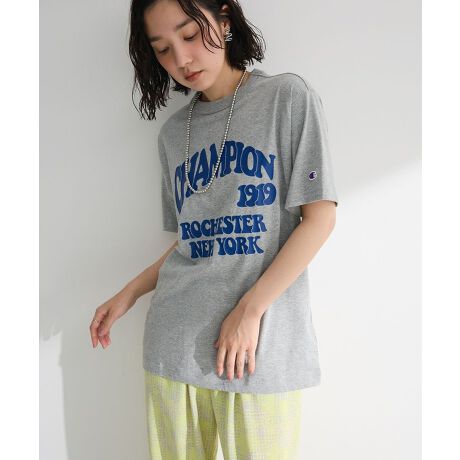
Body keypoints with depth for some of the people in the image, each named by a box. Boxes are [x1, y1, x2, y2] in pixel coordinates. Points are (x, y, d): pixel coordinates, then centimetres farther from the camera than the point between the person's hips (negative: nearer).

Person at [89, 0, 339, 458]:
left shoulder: (289, 97, -1)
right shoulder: (173, 133, 12)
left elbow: (320, 216, -6)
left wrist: (250, 309, -12)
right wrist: (129, 293, 7)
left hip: (260, 346, -3)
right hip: (173, 344, 4)